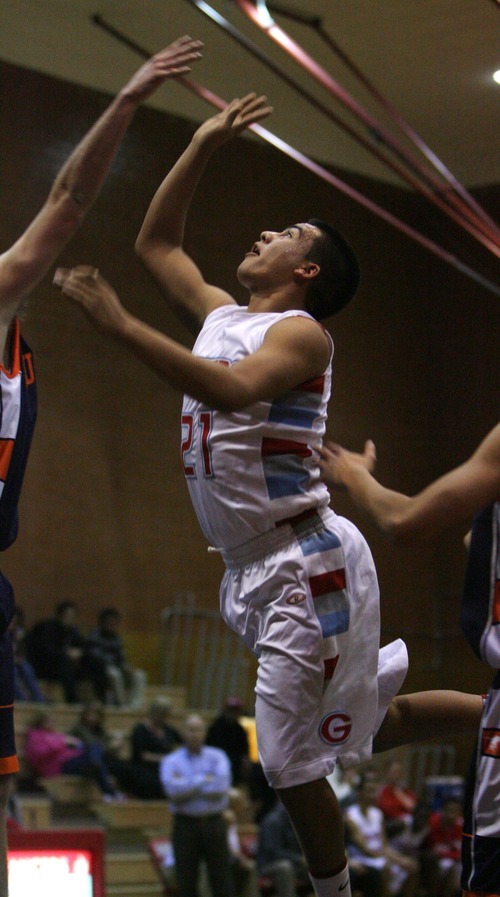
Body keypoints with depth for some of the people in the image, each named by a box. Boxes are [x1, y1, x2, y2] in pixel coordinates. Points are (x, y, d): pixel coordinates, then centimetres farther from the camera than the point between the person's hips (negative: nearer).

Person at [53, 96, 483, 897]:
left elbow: (235, 390, -32)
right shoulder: (220, 316, 14)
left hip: (305, 563, -9)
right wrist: (205, 144, 18)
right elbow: (155, 241, 25)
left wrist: (119, 325, -35)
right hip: (250, 566, 9)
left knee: (292, 760, -6)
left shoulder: (301, 332, -11)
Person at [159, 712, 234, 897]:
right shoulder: (171, 761, 5)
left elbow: (222, 787, -9)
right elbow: (172, 789, -12)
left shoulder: (217, 757, 7)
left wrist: (187, 789, -7)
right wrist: (204, 780, -6)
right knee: (186, 880, 0)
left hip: (214, 823, 0)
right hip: (185, 824, 0)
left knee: (221, 876, -2)